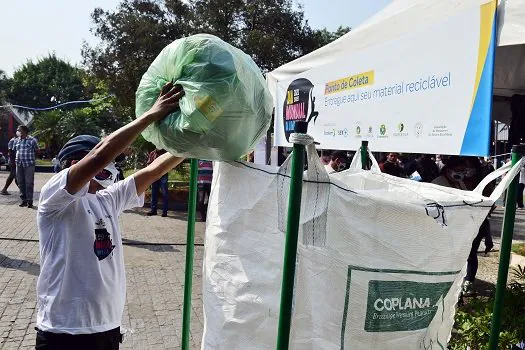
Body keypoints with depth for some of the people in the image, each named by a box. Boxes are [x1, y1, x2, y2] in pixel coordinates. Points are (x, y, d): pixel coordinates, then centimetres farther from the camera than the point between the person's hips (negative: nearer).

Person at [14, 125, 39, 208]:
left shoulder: (32, 140, -2)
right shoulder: (17, 141, 11)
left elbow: (37, 151, 5)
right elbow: (15, 151, 22)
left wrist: (33, 159, 4)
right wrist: (17, 159, 12)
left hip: (29, 164, -5)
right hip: (19, 164, 5)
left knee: (29, 183, -4)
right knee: (20, 182, 7)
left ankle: (29, 201, 1)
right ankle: (24, 200, 16)